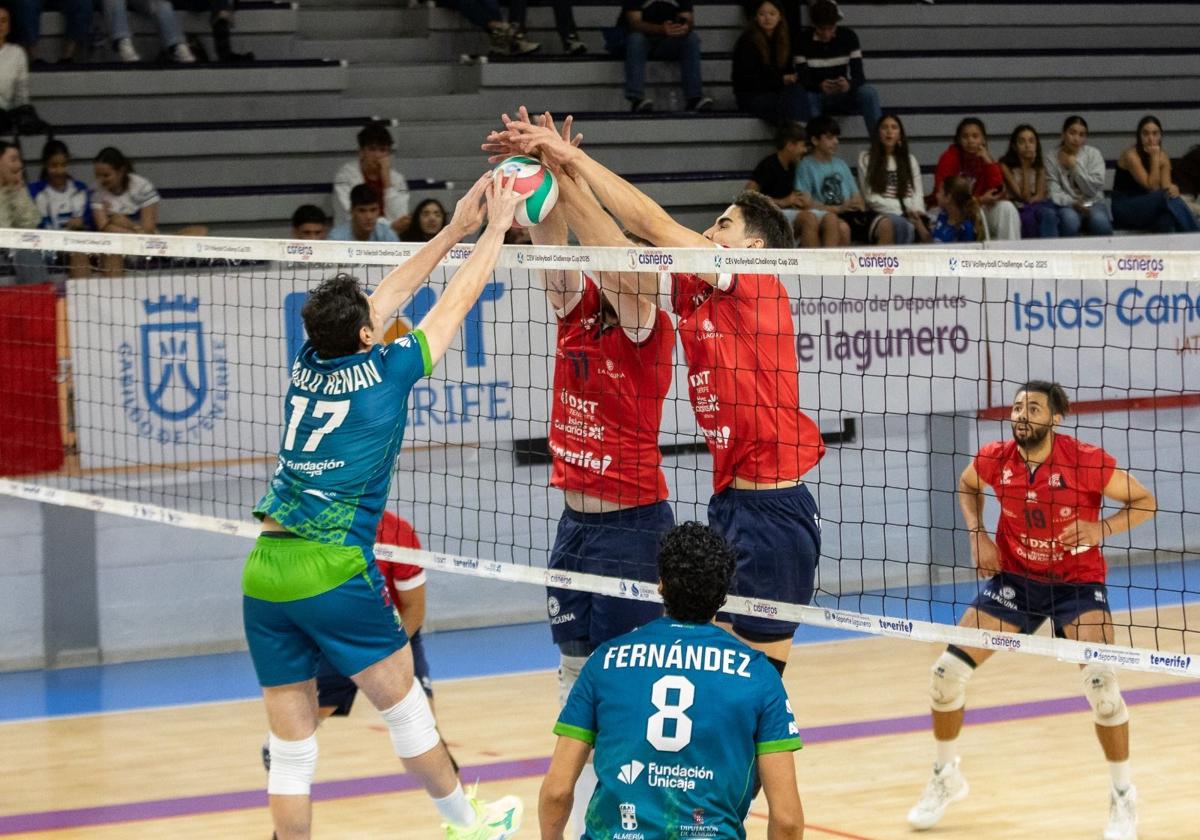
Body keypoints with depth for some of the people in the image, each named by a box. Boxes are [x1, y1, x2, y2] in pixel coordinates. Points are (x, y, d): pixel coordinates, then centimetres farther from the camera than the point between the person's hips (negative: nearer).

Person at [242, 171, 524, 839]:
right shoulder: (385, 371, -5)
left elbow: (387, 296, 23)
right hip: (333, 573, -5)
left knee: (292, 746, 5)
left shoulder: (310, 364, 9)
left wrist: (456, 229, 29)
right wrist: (497, 226, 20)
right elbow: (458, 301, 7)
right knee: (406, 706, 14)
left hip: (264, 575, 5)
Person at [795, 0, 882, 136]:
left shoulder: (848, 36, -6)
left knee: (869, 93, -29)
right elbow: (802, 79, -16)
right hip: (817, 94, -1)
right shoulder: (803, 40, -10)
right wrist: (820, 86, -39)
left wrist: (849, 84, -37)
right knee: (807, 98, -37)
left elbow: (859, 75, -12)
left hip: (844, 94, 1)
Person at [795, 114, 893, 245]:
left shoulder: (840, 164, 23)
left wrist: (860, 205, -2)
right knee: (843, 228, -39)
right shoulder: (806, 166, 2)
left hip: (851, 214, 6)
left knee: (885, 224, -18)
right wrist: (838, 208, -14)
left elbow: (856, 195, 23)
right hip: (826, 216, -6)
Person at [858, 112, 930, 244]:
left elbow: (917, 193, 12)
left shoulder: (910, 159, 20)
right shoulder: (866, 158, 8)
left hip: (909, 214, 4)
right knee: (905, 226, -39)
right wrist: (903, 210, -10)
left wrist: (917, 213, -11)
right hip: (882, 214, -4)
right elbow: (871, 197, 0)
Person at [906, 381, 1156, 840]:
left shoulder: (1086, 461, -21)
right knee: (948, 670, -4)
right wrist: (977, 534, -3)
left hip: (1077, 583, -4)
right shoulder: (995, 459, -11)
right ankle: (946, 776, 22)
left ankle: (1123, 796, -3)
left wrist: (1101, 529, -27)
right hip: (1015, 578, 4)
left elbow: (1144, 502, -10)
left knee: (1101, 681, -25)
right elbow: (967, 485, 14)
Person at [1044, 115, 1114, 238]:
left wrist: (1075, 166, -10)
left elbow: (1093, 189, -4)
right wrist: (1073, 203, -24)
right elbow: (1054, 194, -6)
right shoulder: (1052, 159, 2)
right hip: (1067, 206, -1)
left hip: (1093, 204, 1)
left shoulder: (1093, 154, 4)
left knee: (1099, 220, -33)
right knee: (1070, 219, -36)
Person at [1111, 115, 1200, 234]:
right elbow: (1152, 187, -18)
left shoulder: (1163, 156, 4)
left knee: (1167, 216, -34)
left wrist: (1173, 188, -29)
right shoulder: (1131, 155, -14)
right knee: (1167, 197, -30)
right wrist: (1154, 158, -20)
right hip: (1124, 210, -5)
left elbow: (1166, 186, -5)